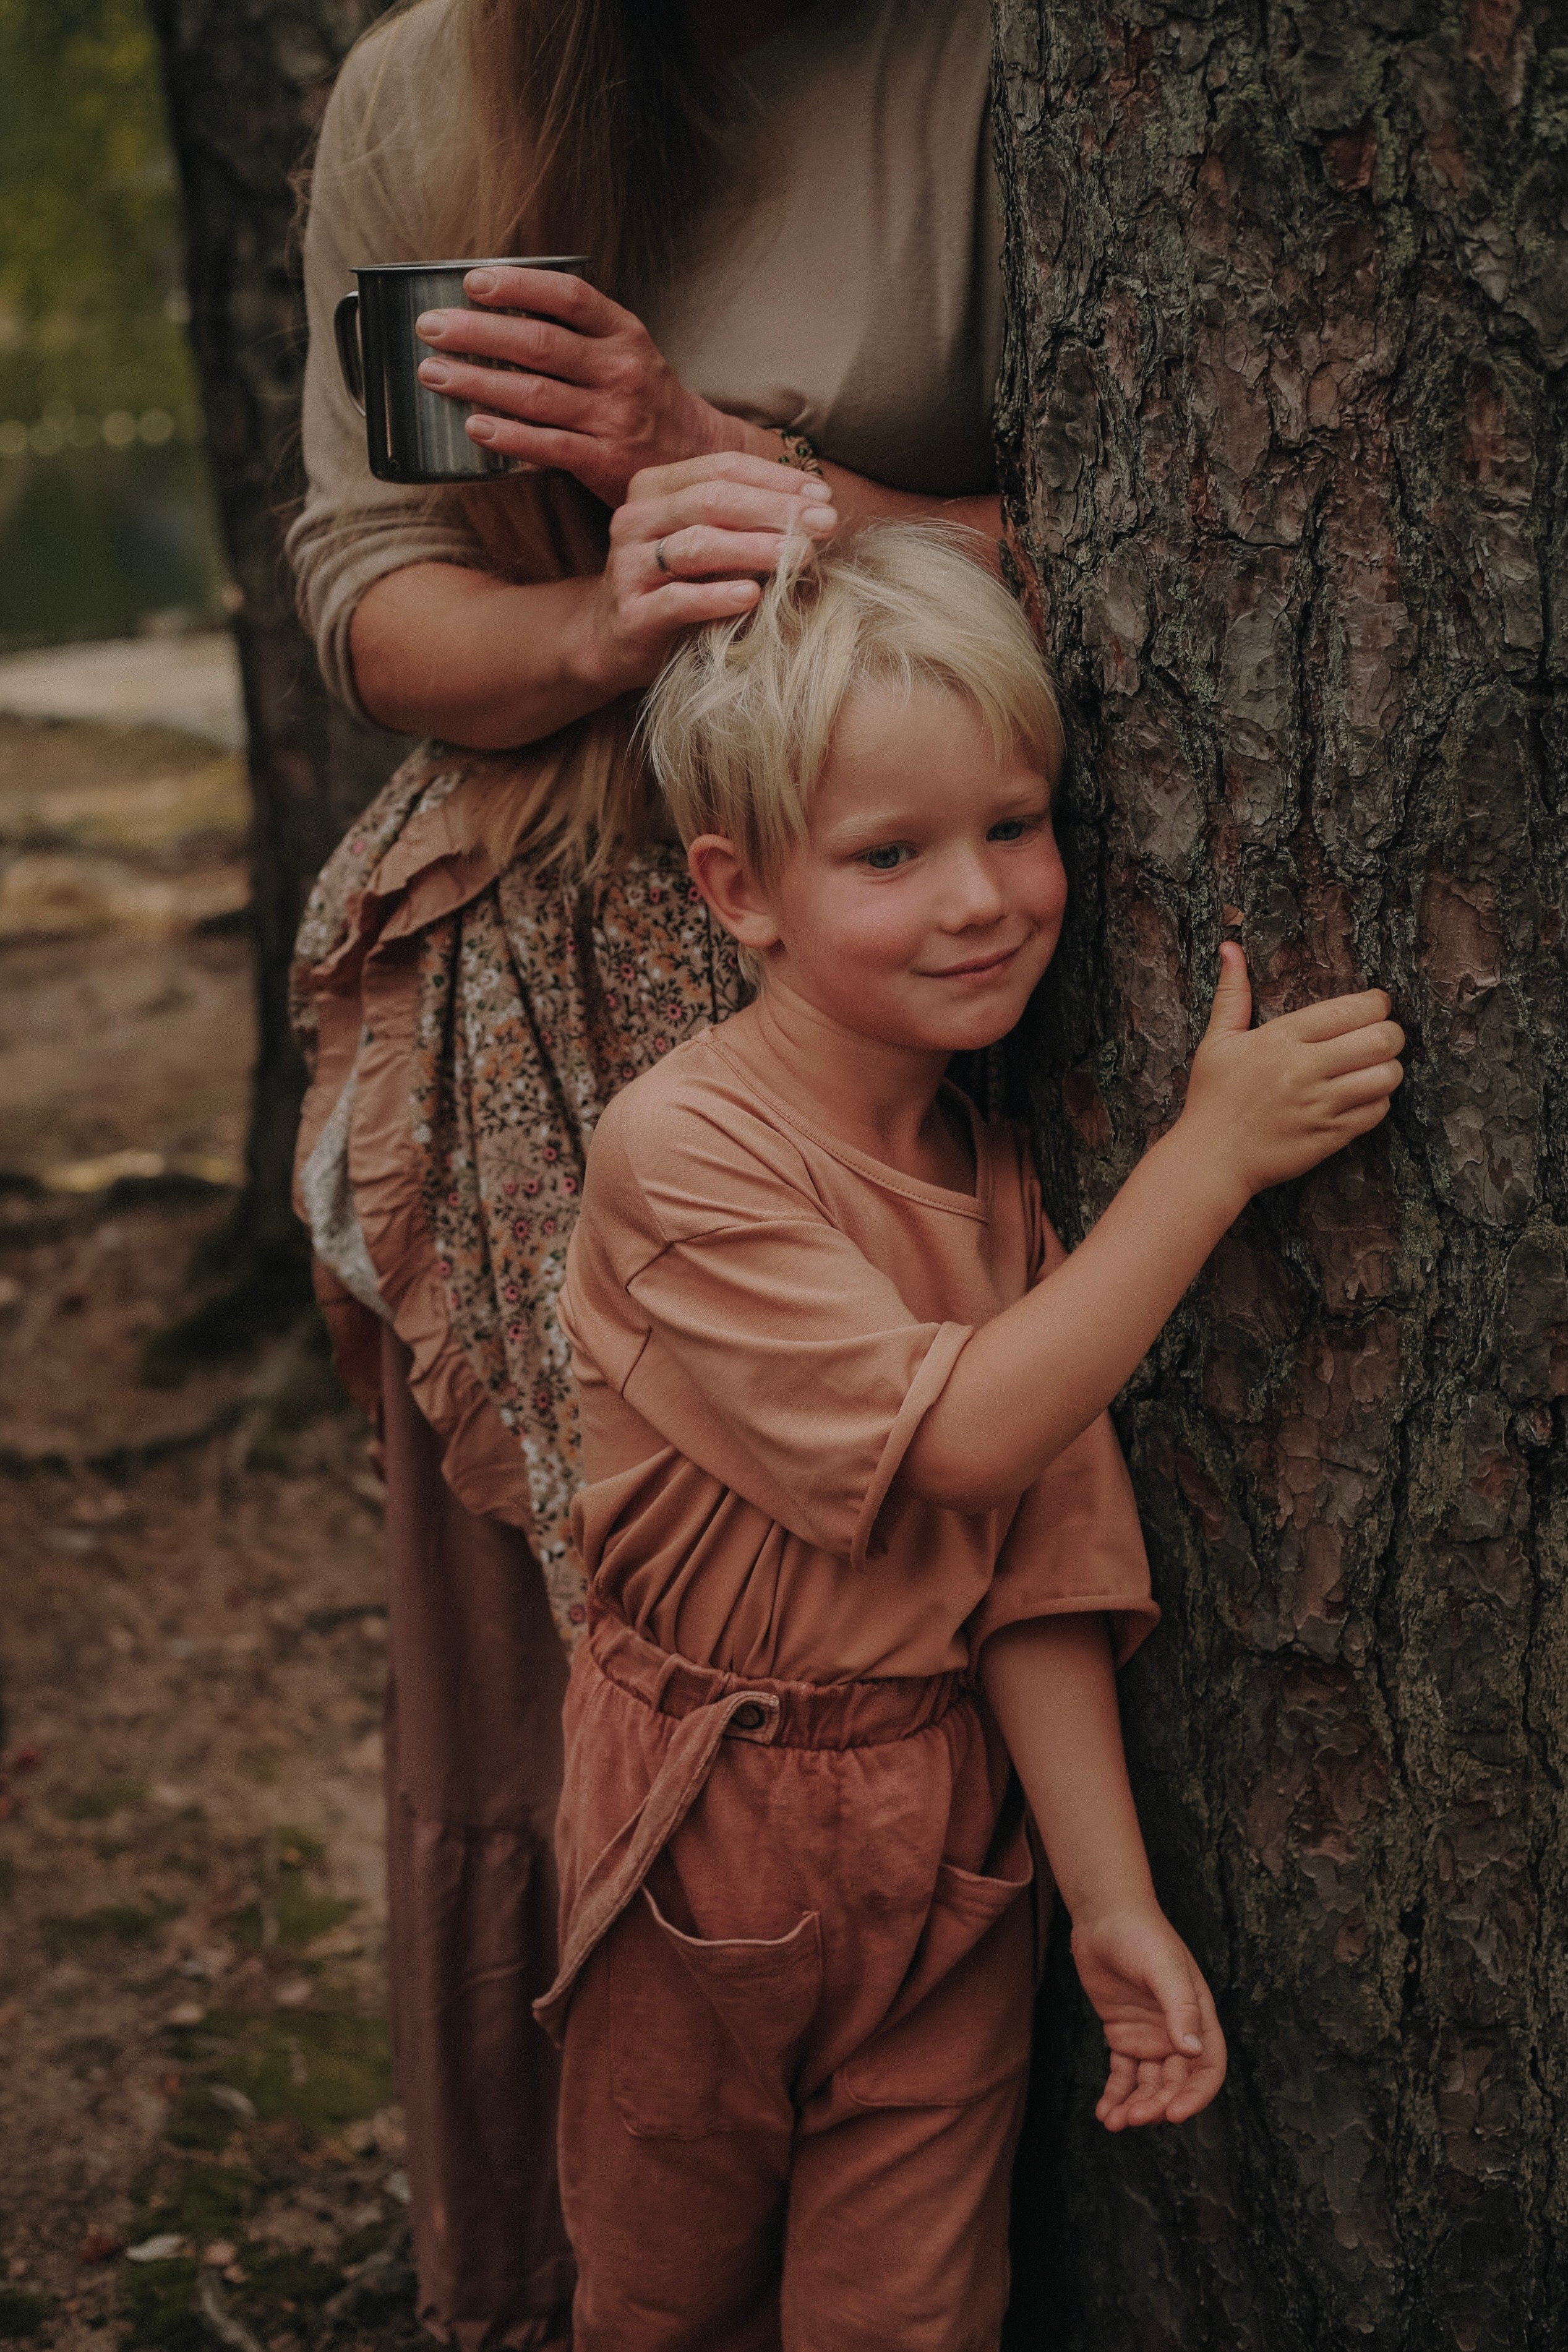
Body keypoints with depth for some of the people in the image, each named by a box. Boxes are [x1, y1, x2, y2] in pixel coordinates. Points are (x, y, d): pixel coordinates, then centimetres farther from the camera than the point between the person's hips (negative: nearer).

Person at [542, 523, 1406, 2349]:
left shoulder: (997, 1173, -2)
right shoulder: (678, 1150, -22)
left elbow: (1044, 1572, -4)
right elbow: (961, 1433, -28)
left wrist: (1114, 1901, -10)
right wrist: (1211, 1155, -26)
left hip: (952, 1848, 4)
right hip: (710, 1835, -4)